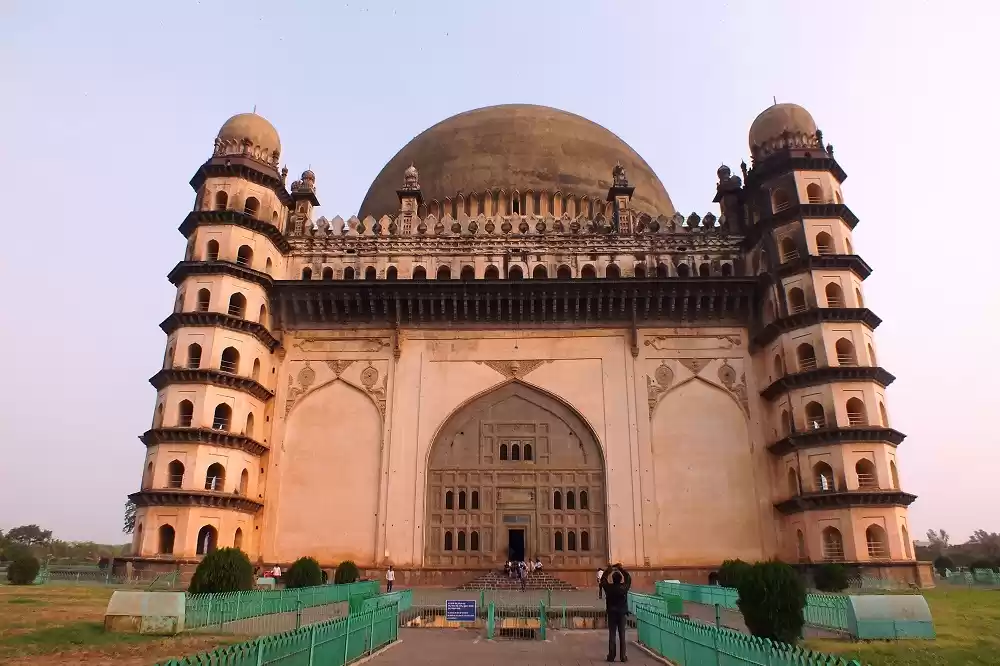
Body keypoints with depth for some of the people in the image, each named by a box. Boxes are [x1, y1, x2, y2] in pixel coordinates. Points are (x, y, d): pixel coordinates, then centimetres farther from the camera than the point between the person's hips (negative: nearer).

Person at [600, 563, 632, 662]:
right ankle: (623, 656, 4)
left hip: (611, 613, 0)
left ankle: (611, 656, 4)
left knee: (612, 634, 2)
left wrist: (607, 570, 10)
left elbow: (603, 580, 8)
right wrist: (622, 569, 10)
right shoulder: (624, 588, -8)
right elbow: (629, 579, 8)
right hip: (622, 613, 0)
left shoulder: (609, 588, -10)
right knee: (622, 635, 3)